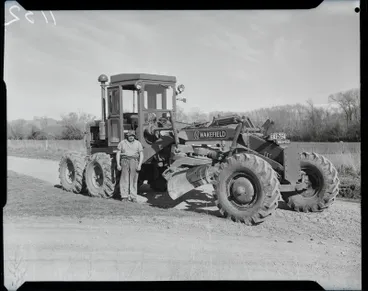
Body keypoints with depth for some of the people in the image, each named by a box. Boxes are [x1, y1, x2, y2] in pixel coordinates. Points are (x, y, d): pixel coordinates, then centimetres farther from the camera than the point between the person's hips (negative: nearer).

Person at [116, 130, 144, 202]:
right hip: (124, 161, 0)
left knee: (134, 180, 1)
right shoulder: (122, 143, 9)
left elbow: (141, 155, 4)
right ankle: (124, 196, 2)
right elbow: (118, 154, 9)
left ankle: (133, 197, 6)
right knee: (124, 179, -3)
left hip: (134, 162, 0)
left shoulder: (138, 143, 8)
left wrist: (139, 165, -7)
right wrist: (118, 164, -1)